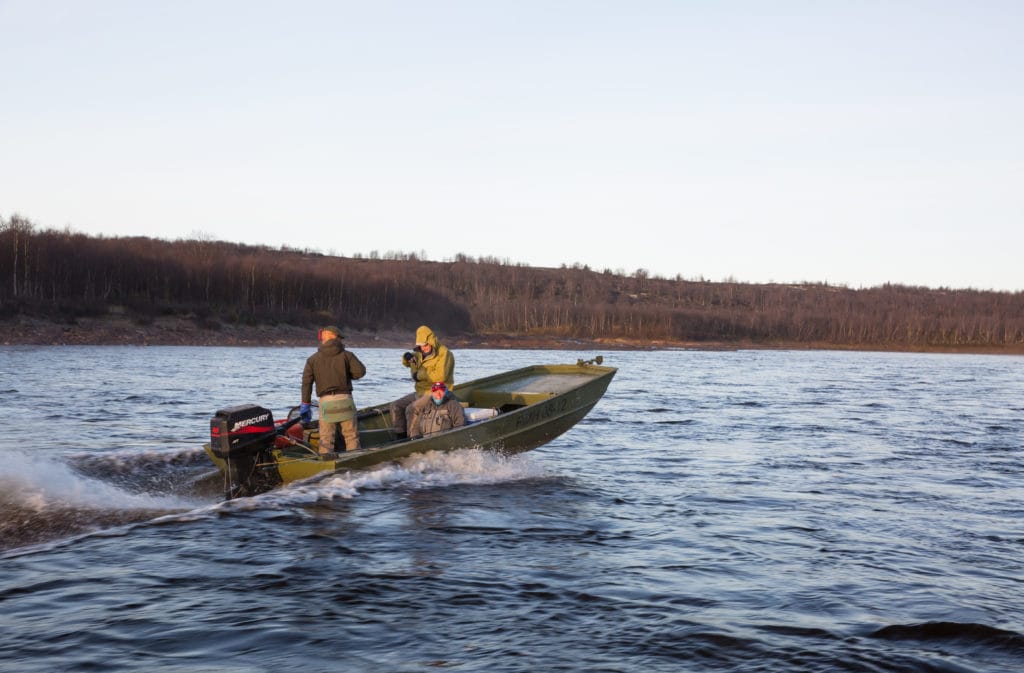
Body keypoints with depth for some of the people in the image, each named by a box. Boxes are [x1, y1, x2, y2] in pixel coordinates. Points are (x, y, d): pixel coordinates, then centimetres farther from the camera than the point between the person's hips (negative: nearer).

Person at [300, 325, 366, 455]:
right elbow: (360, 371, -6)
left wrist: (305, 405, 7)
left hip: (325, 402, 1)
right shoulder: (347, 355, 4)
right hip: (345, 400, -1)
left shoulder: (313, 359, 9)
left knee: (326, 439, 4)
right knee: (352, 436, 6)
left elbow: (306, 382, 4)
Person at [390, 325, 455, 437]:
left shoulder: (444, 354, -13)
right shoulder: (422, 354, 13)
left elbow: (440, 376, -26)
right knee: (396, 406, 4)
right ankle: (401, 436, 5)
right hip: (420, 392, 9)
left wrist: (420, 375, -16)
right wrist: (407, 358, 0)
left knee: (411, 410, -27)